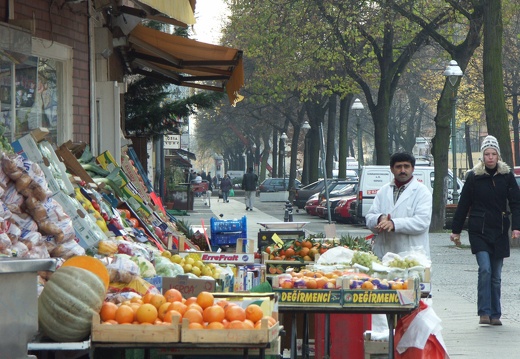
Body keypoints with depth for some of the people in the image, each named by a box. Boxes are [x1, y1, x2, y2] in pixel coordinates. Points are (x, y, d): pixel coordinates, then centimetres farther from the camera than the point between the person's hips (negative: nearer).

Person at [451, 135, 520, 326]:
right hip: (479, 231, -2)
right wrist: (456, 230, 6)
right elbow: (463, 204, 5)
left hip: (499, 232, 2)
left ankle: (495, 314, 14)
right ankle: (484, 312, -13)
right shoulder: (473, 176, -1)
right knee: (485, 269, -17)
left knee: (496, 275, 7)